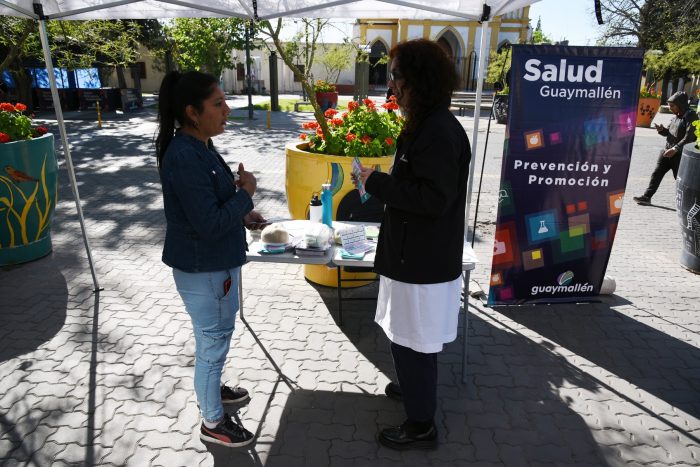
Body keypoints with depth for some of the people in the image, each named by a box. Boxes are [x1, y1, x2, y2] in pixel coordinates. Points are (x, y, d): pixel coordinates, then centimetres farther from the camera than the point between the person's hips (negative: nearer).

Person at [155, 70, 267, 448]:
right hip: (202, 268, -10)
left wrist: (242, 213, 5)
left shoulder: (196, 147, 4)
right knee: (213, 340, 7)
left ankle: (210, 389, 50)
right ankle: (212, 423, 29)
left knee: (215, 336, 26)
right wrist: (246, 193, -17)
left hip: (212, 261, 10)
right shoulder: (186, 157, -27)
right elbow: (209, 224, -29)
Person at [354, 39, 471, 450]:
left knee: (412, 341, 5)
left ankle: (421, 425, 24)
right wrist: (385, 182, 6)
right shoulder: (428, 124, 10)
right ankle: (417, 387, 48)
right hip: (418, 251, 10)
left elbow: (434, 198, -27)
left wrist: (377, 182, -19)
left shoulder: (439, 132, -22)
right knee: (411, 338, 26)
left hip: (423, 259, -10)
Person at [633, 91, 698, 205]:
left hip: (680, 155, -8)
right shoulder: (676, 116, 12)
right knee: (656, 174, 5)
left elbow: (689, 138, -21)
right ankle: (647, 197, 8)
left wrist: (675, 149, -28)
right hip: (667, 151, 8)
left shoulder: (691, 117, -13)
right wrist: (662, 130, -1)